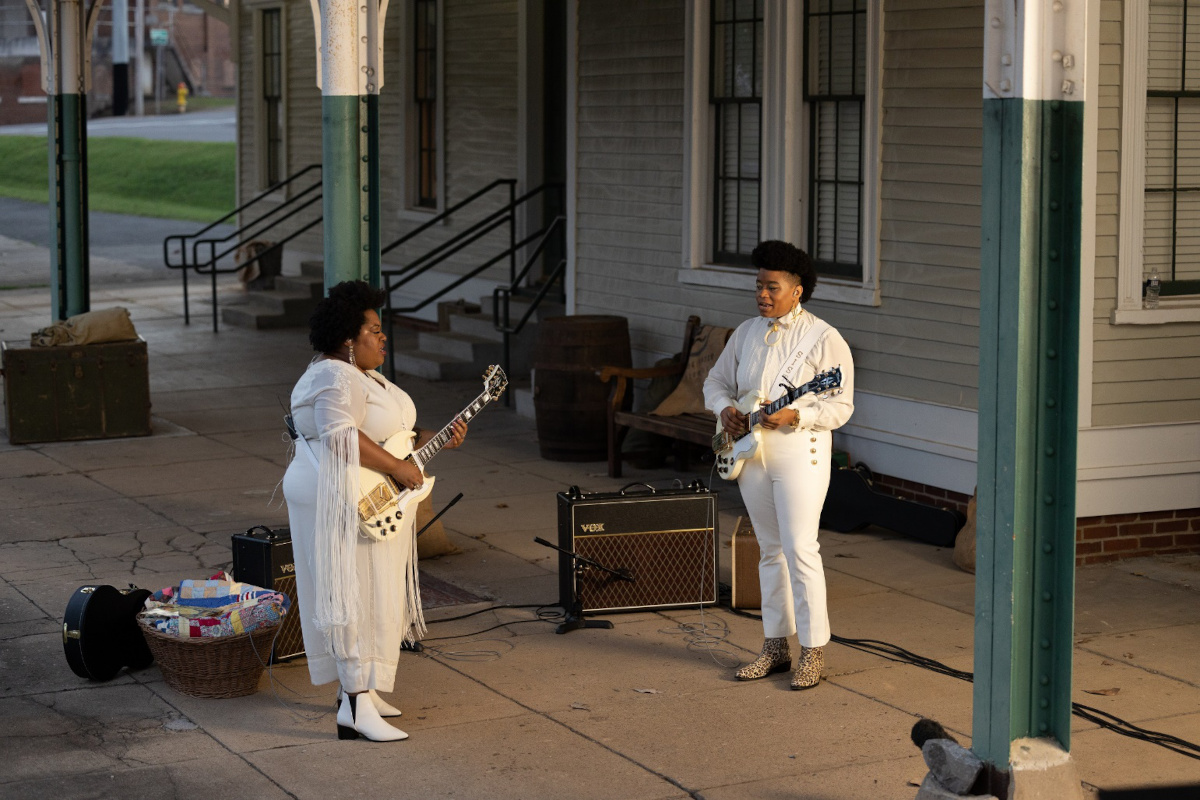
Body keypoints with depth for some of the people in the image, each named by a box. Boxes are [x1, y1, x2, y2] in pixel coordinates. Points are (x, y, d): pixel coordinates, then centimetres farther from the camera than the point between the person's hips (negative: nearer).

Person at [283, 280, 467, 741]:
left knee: (374, 597, 15)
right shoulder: (334, 379, -18)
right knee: (359, 597, -11)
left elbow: (385, 433, 21)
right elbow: (343, 437, -30)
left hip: (376, 504, 11)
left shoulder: (362, 375, 16)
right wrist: (399, 468, -25)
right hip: (345, 506, -11)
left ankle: (357, 690, 24)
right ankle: (356, 710, -12)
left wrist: (437, 440, 8)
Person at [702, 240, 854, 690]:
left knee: (800, 550, -9)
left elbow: (840, 406, -10)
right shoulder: (746, 333, 11)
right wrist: (724, 409, -3)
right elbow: (717, 381, 18)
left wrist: (793, 416, -24)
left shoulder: (824, 339, -8)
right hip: (751, 454, 6)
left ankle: (813, 652, -2)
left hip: (799, 454, -6)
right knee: (771, 550, 12)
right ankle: (775, 647, 18)